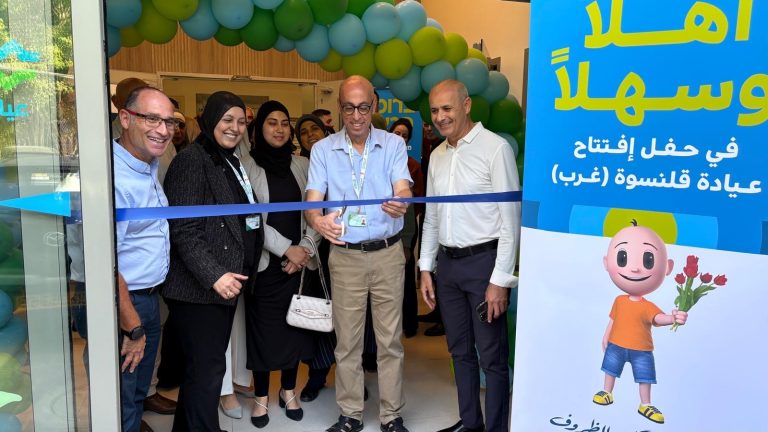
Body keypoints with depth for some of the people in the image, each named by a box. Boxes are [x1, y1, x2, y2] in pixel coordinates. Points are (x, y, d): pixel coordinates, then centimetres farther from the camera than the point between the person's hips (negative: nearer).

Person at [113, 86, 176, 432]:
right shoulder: (114, 177, -24)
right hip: (123, 304, -9)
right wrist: (133, 328, -17)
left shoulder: (151, 165, 6)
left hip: (149, 298, 9)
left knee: (139, 392, 26)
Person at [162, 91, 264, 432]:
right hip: (199, 287, -9)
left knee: (203, 367, 17)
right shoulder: (192, 161, -11)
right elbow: (184, 230, -18)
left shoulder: (232, 163, 16)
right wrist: (214, 275, -24)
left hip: (226, 284, 9)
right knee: (207, 369, -4)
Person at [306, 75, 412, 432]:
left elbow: (403, 190, -14)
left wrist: (400, 203, -39)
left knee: (390, 339, 7)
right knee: (347, 340, 9)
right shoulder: (323, 150, 0)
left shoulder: (394, 144, -1)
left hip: (388, 253, 0)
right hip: (345, 256, 1)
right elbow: (312, 201, -9)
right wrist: (317, 220, -34)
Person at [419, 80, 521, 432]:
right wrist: (426, 268, 13)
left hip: (483, 261, -7)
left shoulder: (495, 148, -12)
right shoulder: (437, 155, 10)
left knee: (492, 356, 4)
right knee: (460, 351, 18)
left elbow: (510, 219, -13)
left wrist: (500, 279, -15)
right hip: (447, 262, 7)